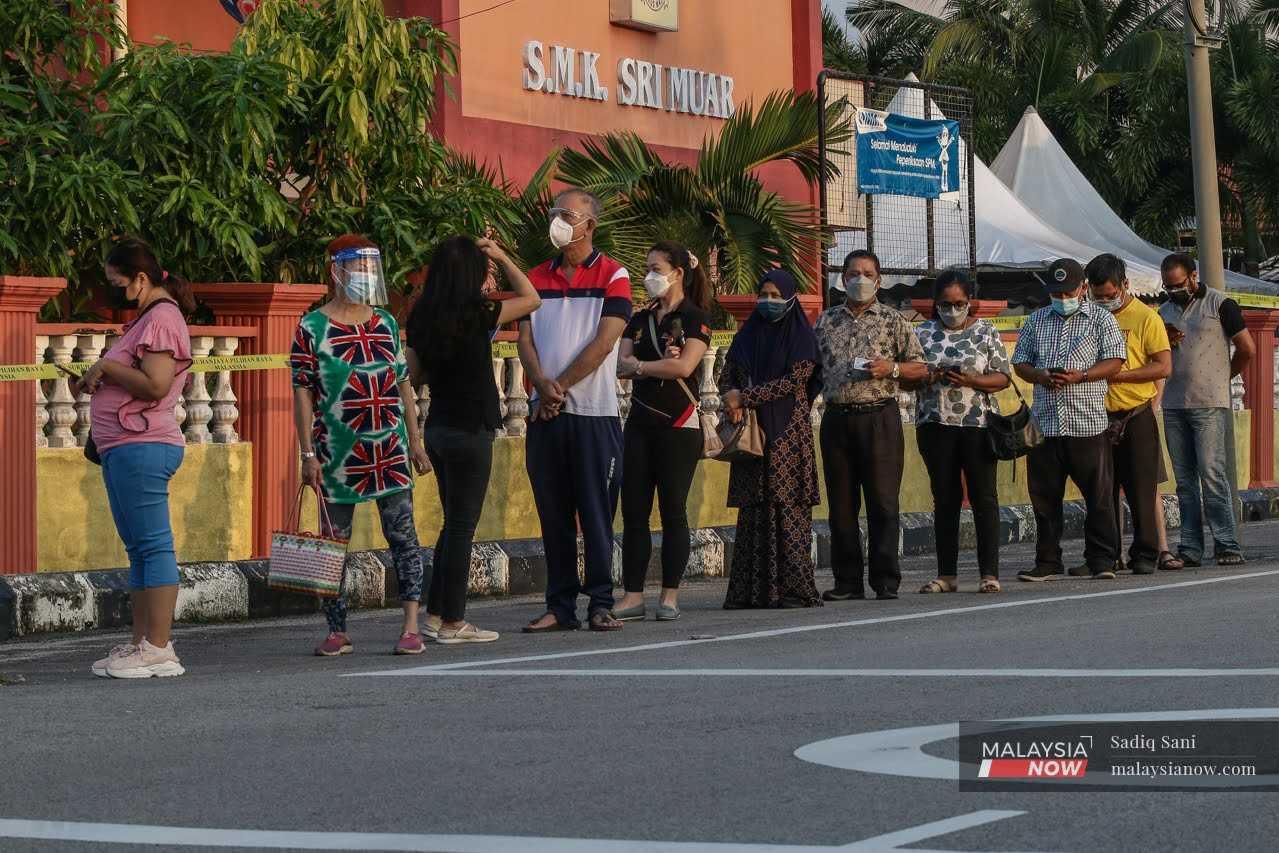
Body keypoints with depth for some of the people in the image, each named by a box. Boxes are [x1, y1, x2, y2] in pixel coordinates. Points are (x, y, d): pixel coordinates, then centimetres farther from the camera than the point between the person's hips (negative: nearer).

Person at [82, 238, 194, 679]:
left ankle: (158, 650, -10)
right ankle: (141, 644, 15)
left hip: (142, 447, -11)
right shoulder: (146, 318, 21)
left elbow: (155, 385, -22)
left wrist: (105, 367, -12)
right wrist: (95, 381, 13)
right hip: (125, 450, 11)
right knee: (139, 550, 11)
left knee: (152, 546, -10)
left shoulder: (162, 318, -12)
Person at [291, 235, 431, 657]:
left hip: (390, 448, 3)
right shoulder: (312, 328, -1)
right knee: (334, 542, 4)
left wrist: (415, 440, 12)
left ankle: (411, 626, -3)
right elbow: (302, 394, -2)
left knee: (403, 533, -5)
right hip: (337, 453, -3)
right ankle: (337, 632, 13)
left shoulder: (386, 324, 11)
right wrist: (308, 454, -7)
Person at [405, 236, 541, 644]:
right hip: (469, 430, -7)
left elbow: (413, 374, 10)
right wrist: (502, 257, 6)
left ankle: (435, 615, 19)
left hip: (437, 426, 7)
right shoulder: (476, 314, -14)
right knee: (462, 525, -1)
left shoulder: (422, 316, 4)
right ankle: (452, 623, 4)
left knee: (454, 522, 17)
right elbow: (532, 299, -1)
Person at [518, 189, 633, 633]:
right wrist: (543, 386, -11)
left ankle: (600, 604, 3)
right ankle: (560, 607, 10)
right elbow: (525, 339, 7)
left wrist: (560, 387, -9)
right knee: (554, 515, 5)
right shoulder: (537, 277, 13)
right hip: (545, 413, 4)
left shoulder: (612, 276, -1)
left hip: (594, 412, -4)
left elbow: (603, 342, -9)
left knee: (596, 513, -2)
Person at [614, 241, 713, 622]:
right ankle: (633, 595, 3)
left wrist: (640, 366, -6)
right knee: (633, 511, 1)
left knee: (673, 511, -2)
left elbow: (684, 366, -17)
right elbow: (621, 365, 2)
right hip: (640, 422, 6)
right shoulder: (640, 320, 15)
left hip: (679, 425, -6)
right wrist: (661, 365, -14)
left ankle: (670, 595, 4)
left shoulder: (694, 318, -3)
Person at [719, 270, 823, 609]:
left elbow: (794, 380, -10)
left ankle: (792, 587, -7)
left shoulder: (801, 336, 2)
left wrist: (745, 397, -13)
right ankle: (749, 590, -1)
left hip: (787, 432, -4)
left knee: (788, 506, -7)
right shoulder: (747, 336, 15)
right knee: (752, 510, 0)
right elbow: (726, 377, 11)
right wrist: (734, 403, -11)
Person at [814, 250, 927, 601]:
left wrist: (891, 368, -11)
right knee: (841, 503, 4)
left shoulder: (893, 320, 5)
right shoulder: (826, 321, 14)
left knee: (882, 502, -5)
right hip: (836, 419, 3)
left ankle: (886, 579, -2)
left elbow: (920, 368, 5)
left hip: (879, 417, -3)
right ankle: (848, 581, 9)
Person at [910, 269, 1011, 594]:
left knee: (984, 497, -2)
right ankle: (946, 574, 9)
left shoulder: (985, 332, 6)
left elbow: (1003, 376, 2)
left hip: (978, 424, -1)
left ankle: (989, 573, 0)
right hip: (935, 424, 2)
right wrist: (928, 377, -14)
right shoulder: (923, 333, 9)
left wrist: (971, 380, -15)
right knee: (944, 499, 5)